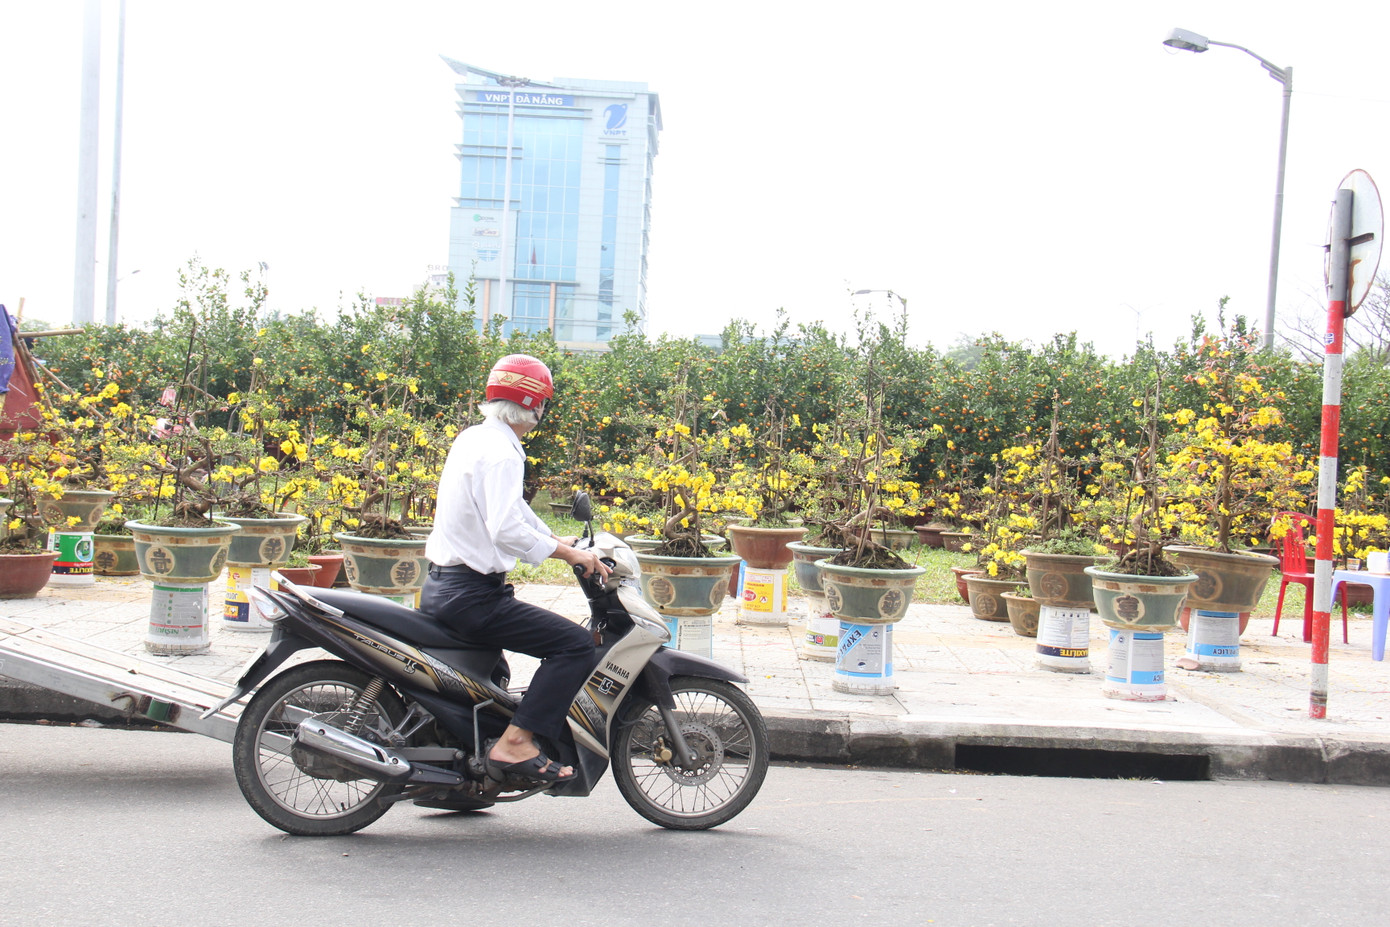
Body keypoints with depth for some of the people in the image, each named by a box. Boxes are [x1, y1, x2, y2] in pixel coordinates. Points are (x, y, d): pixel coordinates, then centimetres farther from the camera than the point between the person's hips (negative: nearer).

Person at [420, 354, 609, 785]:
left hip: (440, 585, 10)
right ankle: (515, 742, -16)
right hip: (472, 594, -10)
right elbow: (506, 528, -29)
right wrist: (567, 553, -23)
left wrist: (558, 541, 21)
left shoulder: (471, 439, 13)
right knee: (575, 644, -14)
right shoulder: (500, 451, -16)